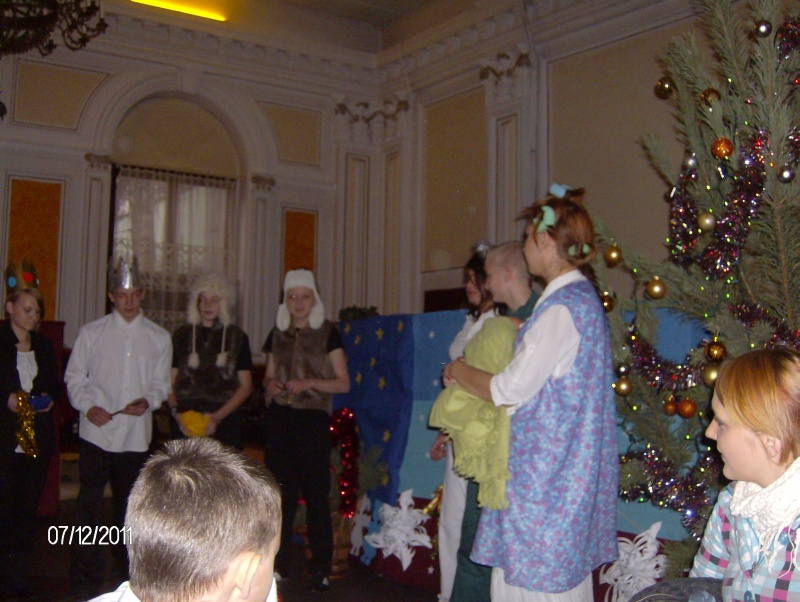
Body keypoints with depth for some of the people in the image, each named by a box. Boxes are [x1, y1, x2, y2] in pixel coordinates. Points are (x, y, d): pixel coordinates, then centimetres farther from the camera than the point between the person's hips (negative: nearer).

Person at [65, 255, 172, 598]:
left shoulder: (159, 338, 8)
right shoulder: (91, 333, 4)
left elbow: (161, 383, 10)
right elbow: (74, 376, 6)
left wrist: (148, 401, -10)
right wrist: (88, 406, -11)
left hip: (136, 435, 2)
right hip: (96, 432, -1)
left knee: (129, 506, 12)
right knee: (89, 505, -2)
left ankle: (126, 573, 29)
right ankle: (86, 579, 9)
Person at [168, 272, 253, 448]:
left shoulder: (237, 337, 8)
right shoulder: (182, 335, 11)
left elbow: (246, 386, 5)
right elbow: (170, 382, 8)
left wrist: (218, 416, -6)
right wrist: (176, 412, -9)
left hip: (224, 422, -1)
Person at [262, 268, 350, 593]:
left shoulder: (328, 333, 0)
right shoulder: (277, 333, 13)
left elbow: (343, 383, -2)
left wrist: (310, 383, -17)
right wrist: (270, 384, -3)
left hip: (313, 420, -4)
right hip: (279, 420, 4)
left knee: (316, 495, -4)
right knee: (281, 494, 5)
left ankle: (320, 569, 4)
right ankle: (277, 565, 14)